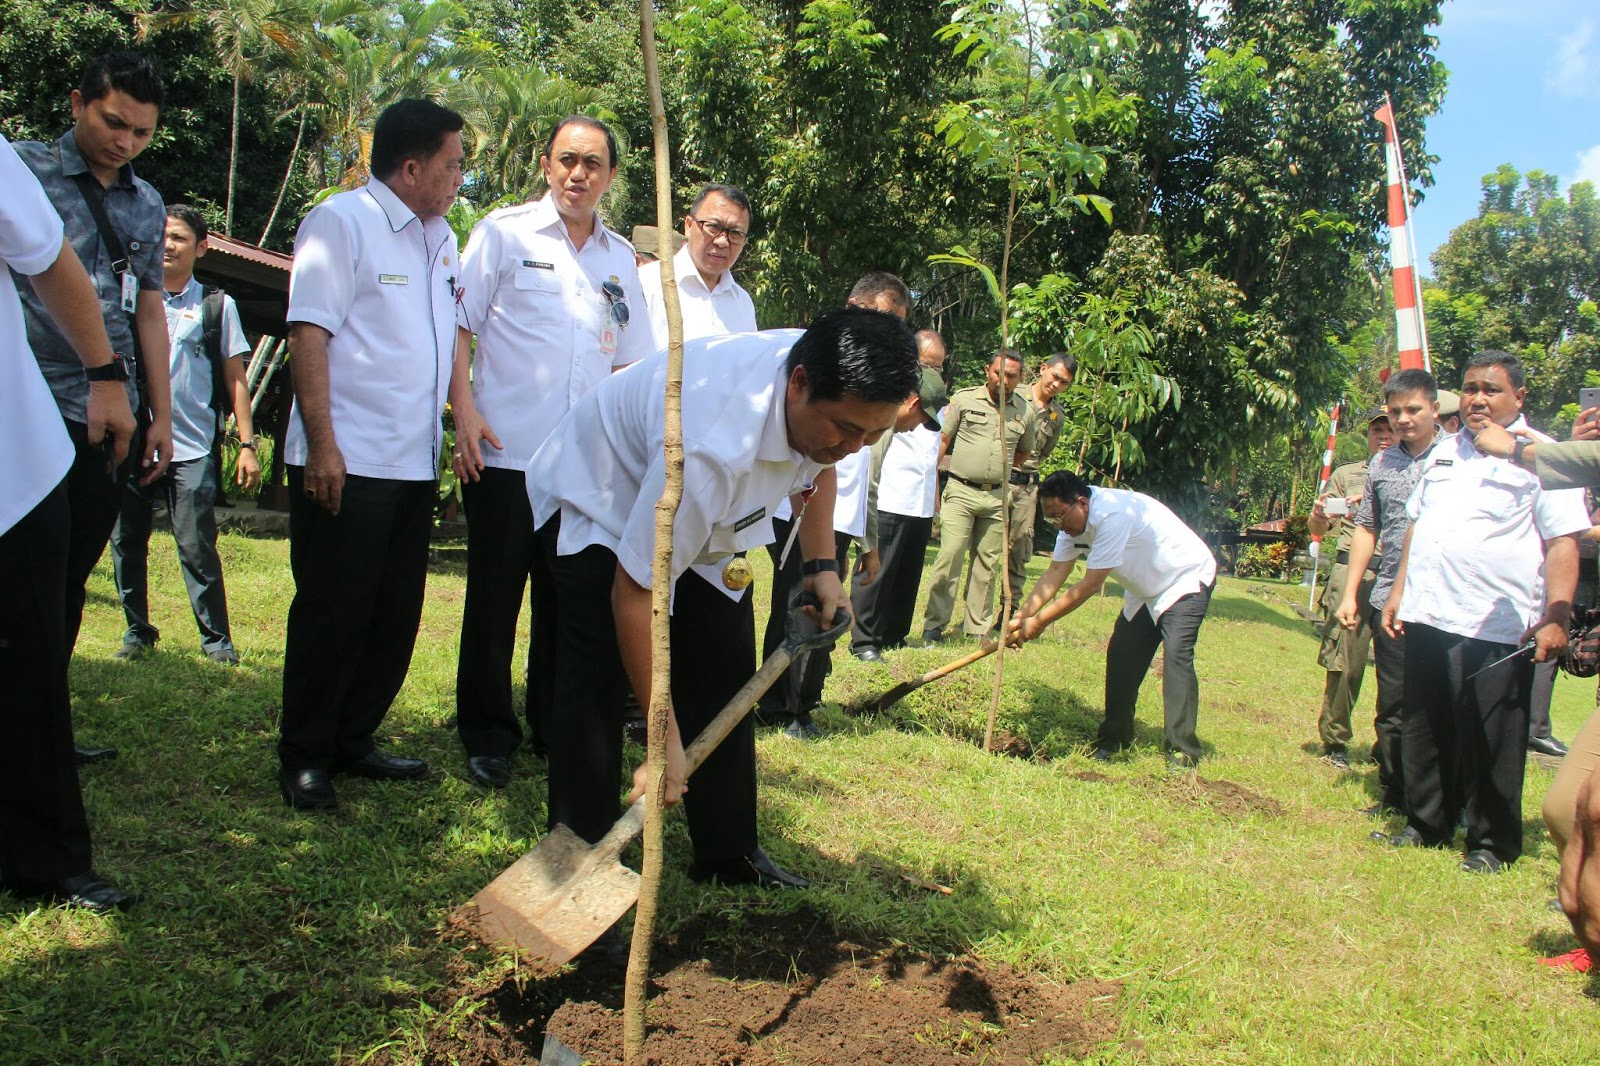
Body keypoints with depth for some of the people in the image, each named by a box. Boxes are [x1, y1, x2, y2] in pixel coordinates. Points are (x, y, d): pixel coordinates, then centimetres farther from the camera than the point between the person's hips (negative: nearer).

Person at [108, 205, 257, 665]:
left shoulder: (216, 305, 6)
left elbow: (235, 380, 6)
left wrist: (247, 444, -2)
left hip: (191, 450, -3)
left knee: (197, 548, -5)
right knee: (126, 543, 7)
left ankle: (217, 639, 3)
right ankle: (138, 631, 21)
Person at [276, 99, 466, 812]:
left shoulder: (440, 238, 17)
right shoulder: (341, 222, -7)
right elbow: (308, 333, -14)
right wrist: (322, 443, -19)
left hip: (415, 464, 8)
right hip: (346, 462, -8)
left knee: (396, 615, 12)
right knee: (332, 614, -1)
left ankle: (352, 741, 25)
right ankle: (304, 758, 13)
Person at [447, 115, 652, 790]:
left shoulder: (620, 258, 13)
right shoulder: (505, 232, 1)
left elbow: (630, 358, 19)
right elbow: (457, 325, -1)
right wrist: (464, 411, -12)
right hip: (504, 453, -4)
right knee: (494, 600, 3)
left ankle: (555, 727, 24)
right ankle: (488, 736, 16)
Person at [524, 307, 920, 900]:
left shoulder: (834, 390, -22)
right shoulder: (710, 451, -45)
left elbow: (818, 464, 6)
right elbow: (633, 593, -37)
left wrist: (820, 566, -4)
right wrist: (665, 735, -31)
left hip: (708, 515, 7)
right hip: (597, 503, -7)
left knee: (725, 676, 2)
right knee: (595, 688, -17)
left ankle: (728, 855, 14)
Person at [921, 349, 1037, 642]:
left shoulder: (1025, 412, 8)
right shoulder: (964, 399, -1)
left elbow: (1024, 452, 23)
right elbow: (941, 441, -1)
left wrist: (999, 470, 11)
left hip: (997, 497, 3)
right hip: (960, 492, -3)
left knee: (988, 564, 7)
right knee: (950, 557, -9)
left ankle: (978, 629, 15)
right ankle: (934, 624, -2)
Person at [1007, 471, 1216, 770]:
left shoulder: (1112, 515, -35)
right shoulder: (1074, 519, -7)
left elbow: (1090, 585, -33)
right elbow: (1055, 573, -8)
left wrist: (1039, 622, -28)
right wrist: (1022, 616, -20)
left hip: (1187, 579, -9)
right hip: (1146, 589, 9)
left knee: (1176, 655, -22)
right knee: (1121, 656, 3)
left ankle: (1181, 754, -20)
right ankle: (1113, 740, 15)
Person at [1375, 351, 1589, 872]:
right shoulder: (1445, 453, 16)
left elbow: (1563, 543, -9)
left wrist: (1556, 618, -17)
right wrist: (1400, 591, 19)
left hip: (1497, 630, -6)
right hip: (1427, 617, 6)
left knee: (1490, 746, 2)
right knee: (1425, 733, 14)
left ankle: (1492, 844, 17)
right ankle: (1426, 824, 29)